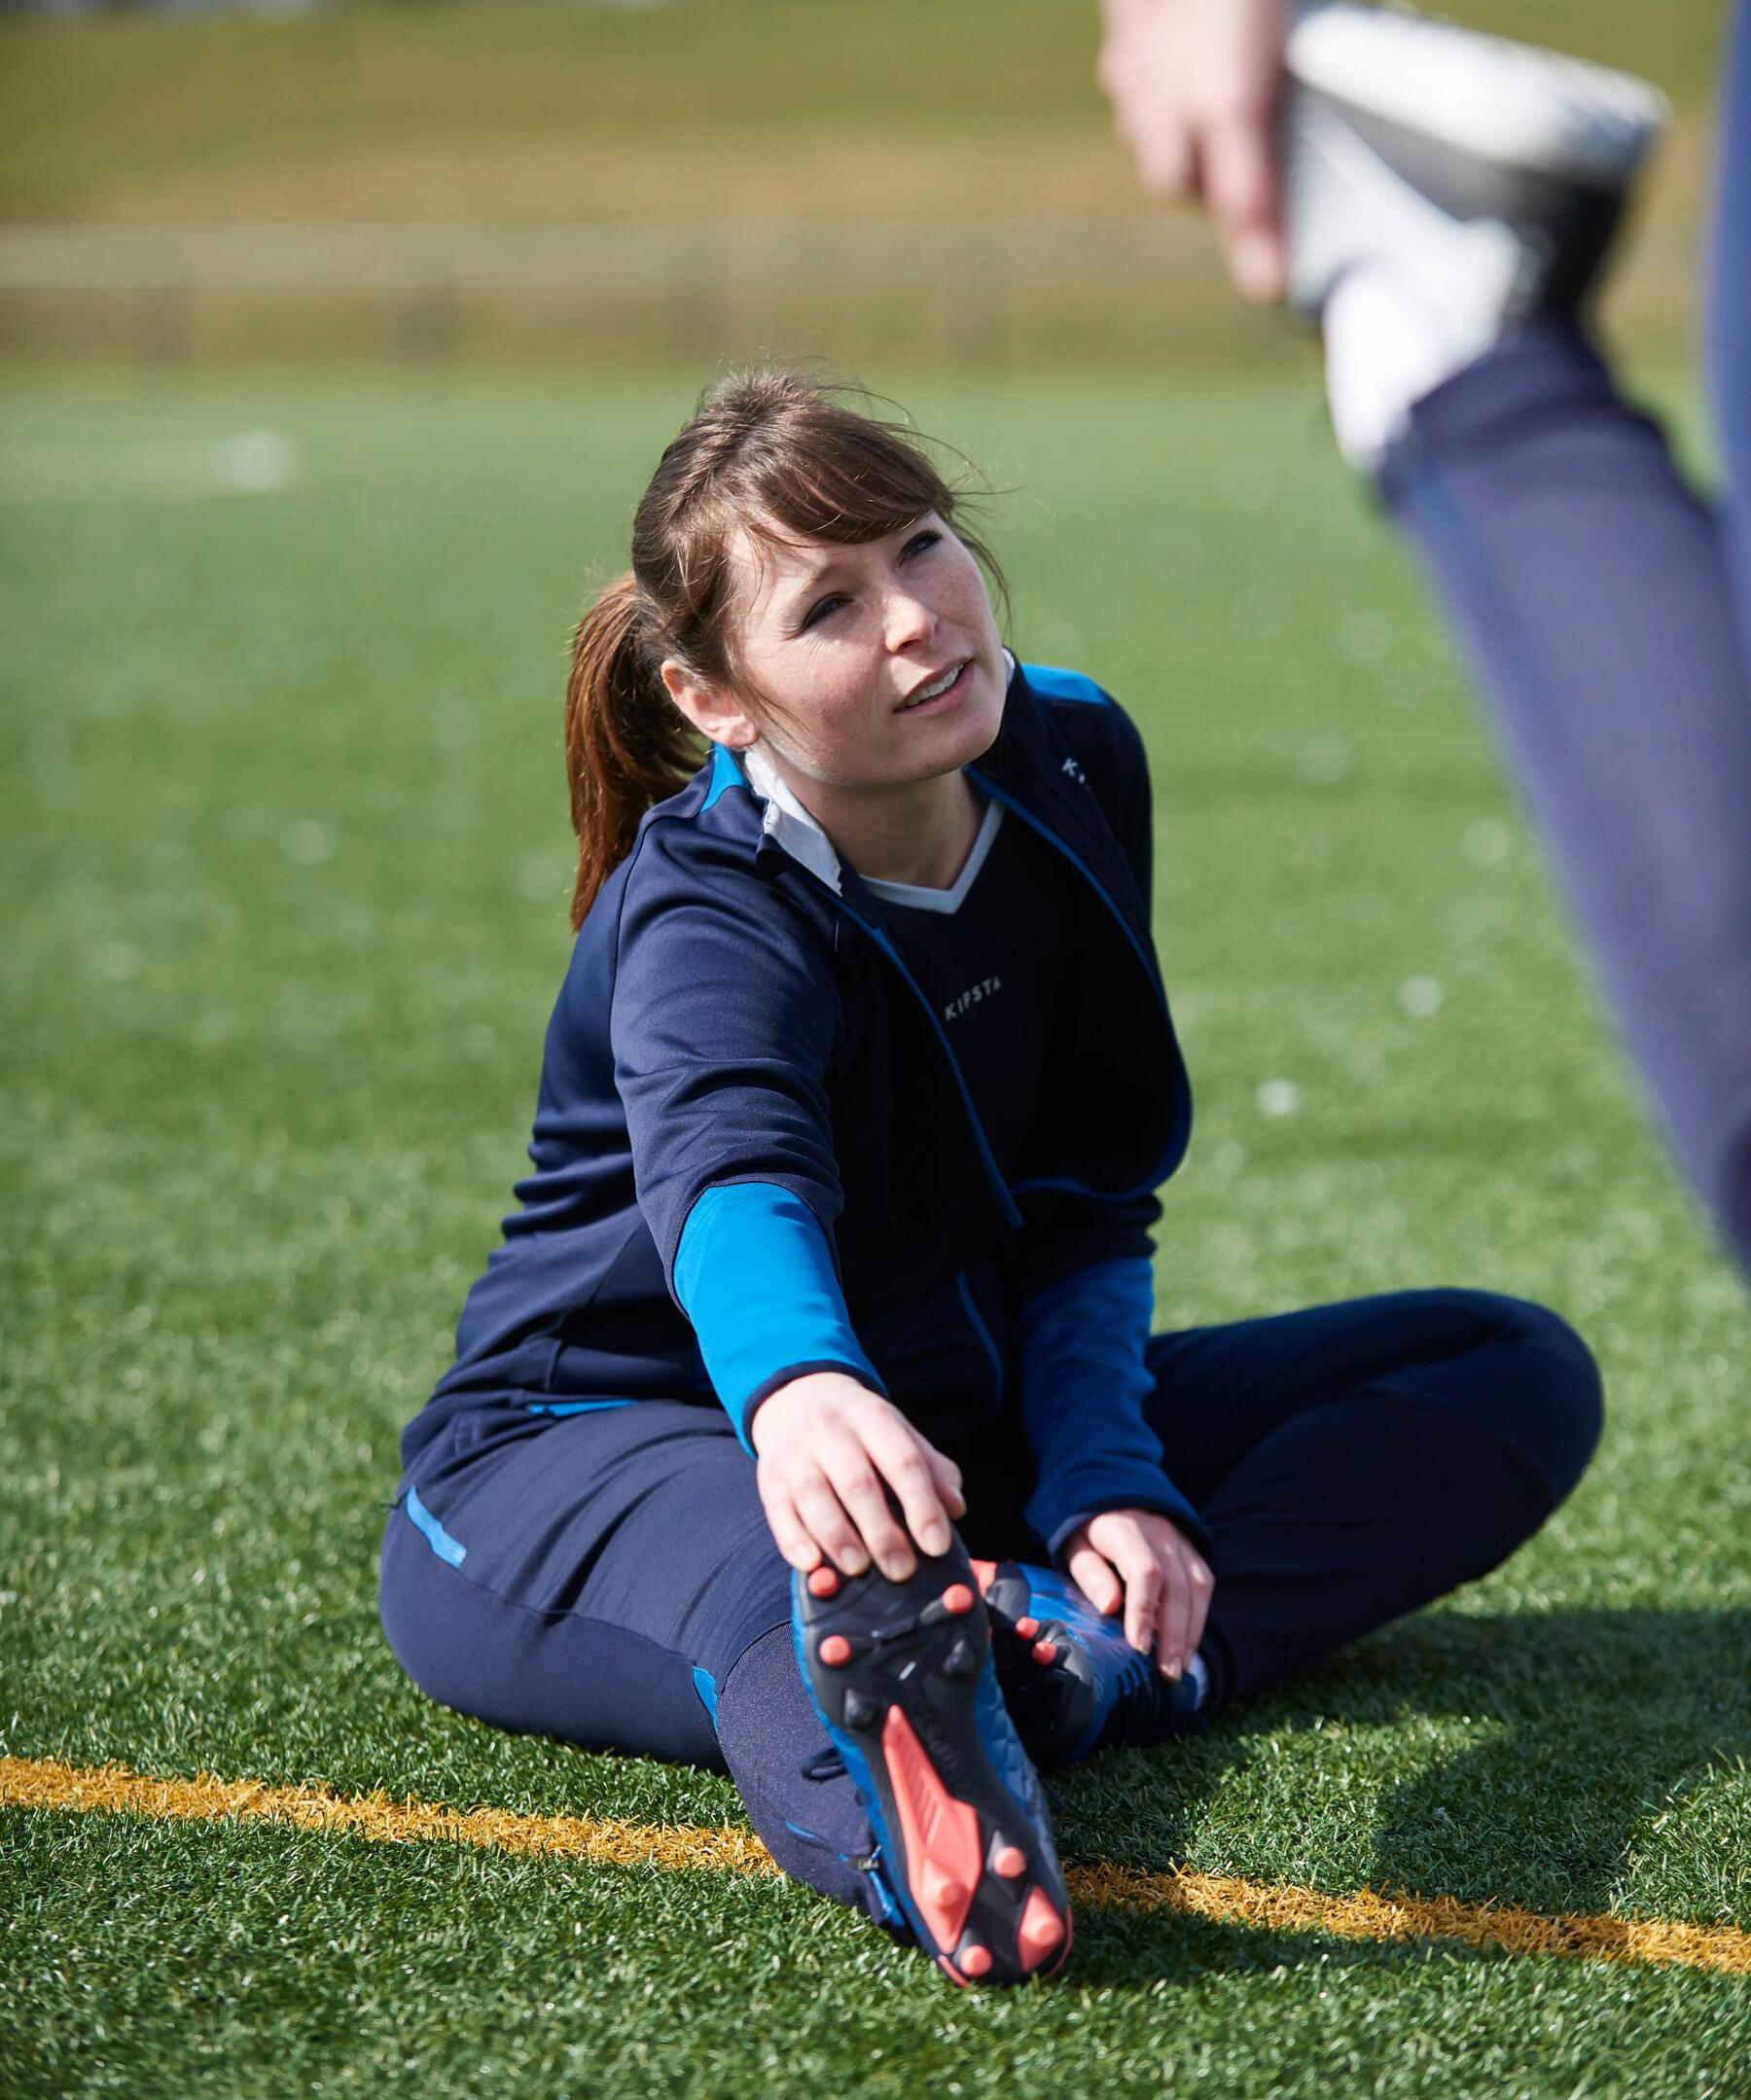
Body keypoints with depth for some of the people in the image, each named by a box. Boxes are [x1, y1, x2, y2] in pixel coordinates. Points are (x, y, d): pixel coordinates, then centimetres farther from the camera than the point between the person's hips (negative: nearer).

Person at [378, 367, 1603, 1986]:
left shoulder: (1074, 764, -6)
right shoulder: (710, 920, -25)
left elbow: (1086, 1204, -1)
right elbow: (728, 1174, -49)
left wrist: (1106, 1482, -17)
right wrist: (799, 1391, -72)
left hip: (965, 1418, 7)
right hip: (604, 1445, -7)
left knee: (1518, 1374, -7)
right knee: (834, 1588, -44)